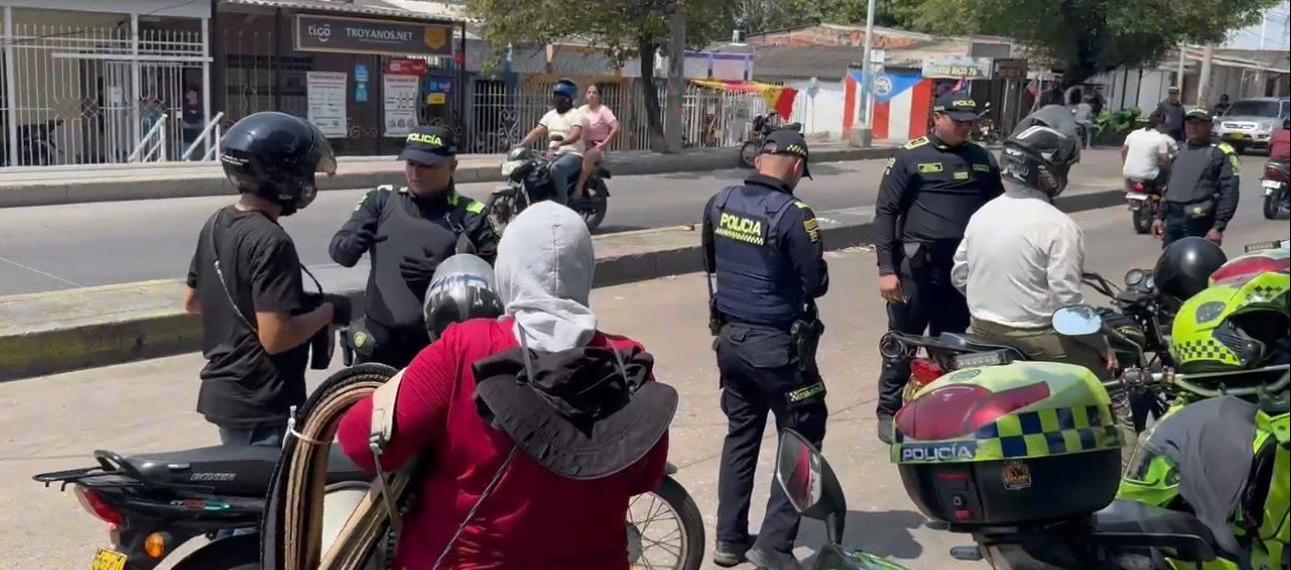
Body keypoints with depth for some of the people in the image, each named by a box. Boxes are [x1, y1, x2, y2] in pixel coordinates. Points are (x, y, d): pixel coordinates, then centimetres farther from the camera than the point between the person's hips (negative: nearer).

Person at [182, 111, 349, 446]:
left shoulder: (217, 225, 6)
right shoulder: (270, 241, -23)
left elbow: (191, 301, 17)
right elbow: (276, 337, -26)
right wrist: (327, 310, -12)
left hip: (222, 390, 10)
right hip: (259, 403, -9)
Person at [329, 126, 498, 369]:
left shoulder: (471, 216, 0)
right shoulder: (382, 200, 6)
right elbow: (337, 247, -1)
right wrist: (352, 245, -26)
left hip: (440, 346, -2)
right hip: (379, 341, 2)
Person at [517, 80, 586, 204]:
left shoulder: (576, 114, -5)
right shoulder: (550, 115, 17)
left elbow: (576, 135, -22)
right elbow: (537, 132, 9)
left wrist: (561, 143, -41)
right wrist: (521, 144, -8)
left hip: (572, 154, -8)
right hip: (554, 154, 8)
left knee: (556, 168, -38)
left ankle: (563, 203, -30)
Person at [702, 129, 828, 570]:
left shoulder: (719, 203, 0)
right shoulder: (792, 215, -20)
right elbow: (817, 283, -15)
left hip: (730, 337, 7)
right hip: (777, 345, -6)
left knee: (740, 435, 18)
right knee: (801, 441, 8)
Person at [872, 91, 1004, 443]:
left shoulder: (983, 160, 11)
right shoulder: (911, 156, -2)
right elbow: (885, 213, -4)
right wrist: (886, 268, -11)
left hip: (964, 268, 4)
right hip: (916, 265, -4)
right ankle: (889, 411, 15)